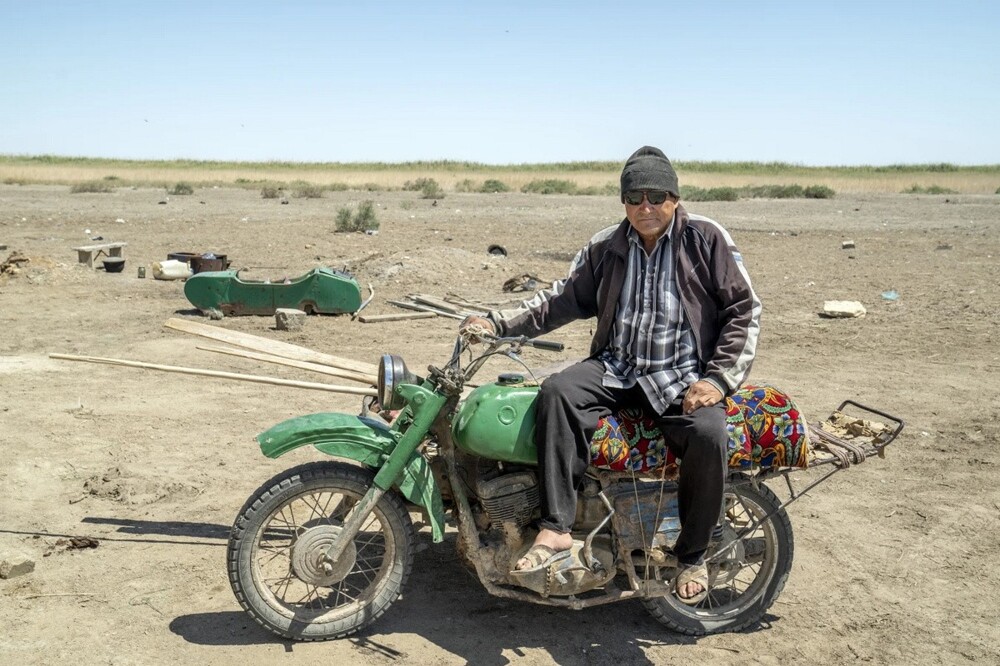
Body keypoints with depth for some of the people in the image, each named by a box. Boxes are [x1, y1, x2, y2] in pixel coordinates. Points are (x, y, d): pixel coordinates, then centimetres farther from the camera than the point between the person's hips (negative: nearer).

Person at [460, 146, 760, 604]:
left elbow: (743, 310, -1)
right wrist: (498, 323, 2)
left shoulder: (707, 239, 0)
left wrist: (719, 380, -12)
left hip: (683, 378, -3)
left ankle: (693, 554, -7)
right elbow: (565, 298, 14)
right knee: (556, 392, -25)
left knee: (708, 434, -32)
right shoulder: (605, 248, 10)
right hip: (616, 368, 3)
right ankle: (556, 527, -24)